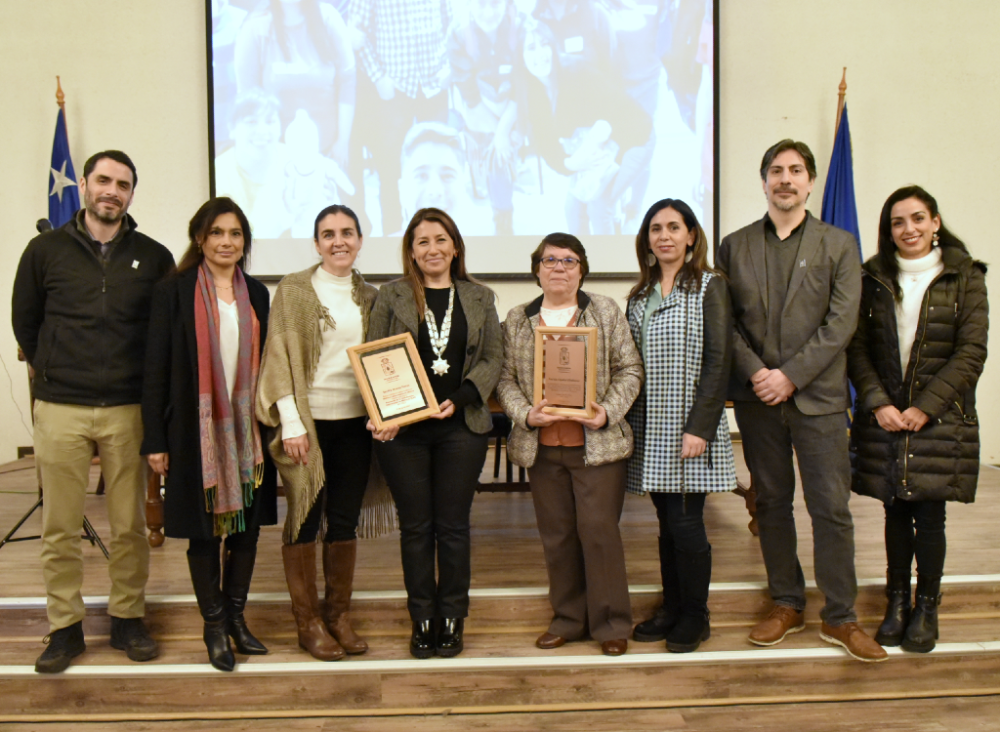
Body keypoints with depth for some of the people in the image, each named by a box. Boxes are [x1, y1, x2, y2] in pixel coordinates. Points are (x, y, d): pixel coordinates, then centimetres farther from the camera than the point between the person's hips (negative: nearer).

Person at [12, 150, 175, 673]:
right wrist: (52, 372, 11)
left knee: (130, 525, 6)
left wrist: (147, 381, 4)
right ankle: (65, 627, 20)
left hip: (127, 409, 0)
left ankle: (128, 619, 22)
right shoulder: (46, 250, 3)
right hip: (60, 409, 0)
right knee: (60, 527, 6)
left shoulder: (154, 258, 3)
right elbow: (24, 321, 12)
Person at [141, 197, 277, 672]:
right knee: (204, 530, 5)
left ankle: (236, 617, 27)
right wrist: (155, 439, -7)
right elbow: (156, 369, -3)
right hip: (197, 429, -3)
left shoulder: (256, 293, 9)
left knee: (248, 524, 9)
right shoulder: (173, 292, -2)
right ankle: (215, 626, 21)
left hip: (246, 429, 4)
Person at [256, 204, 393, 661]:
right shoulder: (293, 290, -2)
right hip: (307, 419, -4)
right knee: (305, 518, 4)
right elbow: (279, 357, -6)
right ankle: (308, 621, 18)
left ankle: (339, 614, 24)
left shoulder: (369, 297, 10)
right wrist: (291, 423, -12)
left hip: (354, 421, 4)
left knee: (345, 520, 9)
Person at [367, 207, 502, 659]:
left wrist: (460, 399, -10)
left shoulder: (479, 298, 10)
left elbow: (493, 357, 5)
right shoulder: (391, 296, 5)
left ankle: (453, 620, 20)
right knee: (415, 527, 6)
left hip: (461, 427, 1)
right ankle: (422, 621, 20)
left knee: (453, 526, 6)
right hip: (402, 429, 0)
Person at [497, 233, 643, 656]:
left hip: (597, 444, -2)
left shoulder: (606, 312, 4)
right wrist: (526, 415, -11)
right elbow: (505, 379, 6)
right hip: (542, 446, 3)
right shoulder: (517, 320, 9)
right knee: (556, 536, 11)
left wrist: (608, 412, -12)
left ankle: (611, 623, 14)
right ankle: (568, 619, 26)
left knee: (599, 531, -2)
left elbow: (629, 370, 2)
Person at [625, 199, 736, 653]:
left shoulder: (709, 286, -4)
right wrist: (627, 420, 7)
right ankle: (671, 609, 26)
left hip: (688, 427, -5)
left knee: (685, 523, -1)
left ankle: (695, 617, 16)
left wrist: (700, 427, -17)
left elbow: (718, 361, -10)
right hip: (650, 428, 5)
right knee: (667, 523, 12)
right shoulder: (640, 295, 13)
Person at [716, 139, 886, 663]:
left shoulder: (839, 245, 5)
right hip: (756, 398, 2)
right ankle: (786, 605, 24)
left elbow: (841, 322, -5)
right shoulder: (735, 246, 9)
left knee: (831, 508, 0)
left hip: (818, 397, -1)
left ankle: (839, 617, 14)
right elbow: (725, 321, 3)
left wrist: (791, 376, -13)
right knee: (771, 503, 10)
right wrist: (755, 371, -12)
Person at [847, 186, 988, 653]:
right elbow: (857, 348, 3)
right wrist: (878, 404, -9)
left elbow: (971, 353, -4)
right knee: (895, 513, 8)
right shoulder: (874, 279, 6)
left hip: (939, 418, -2)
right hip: (884, 416, 2)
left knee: (929, 515, 1)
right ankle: (897, 603, 22)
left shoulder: (965, 278, 1)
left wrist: (924, 407, -11)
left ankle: (927, 608, 18)